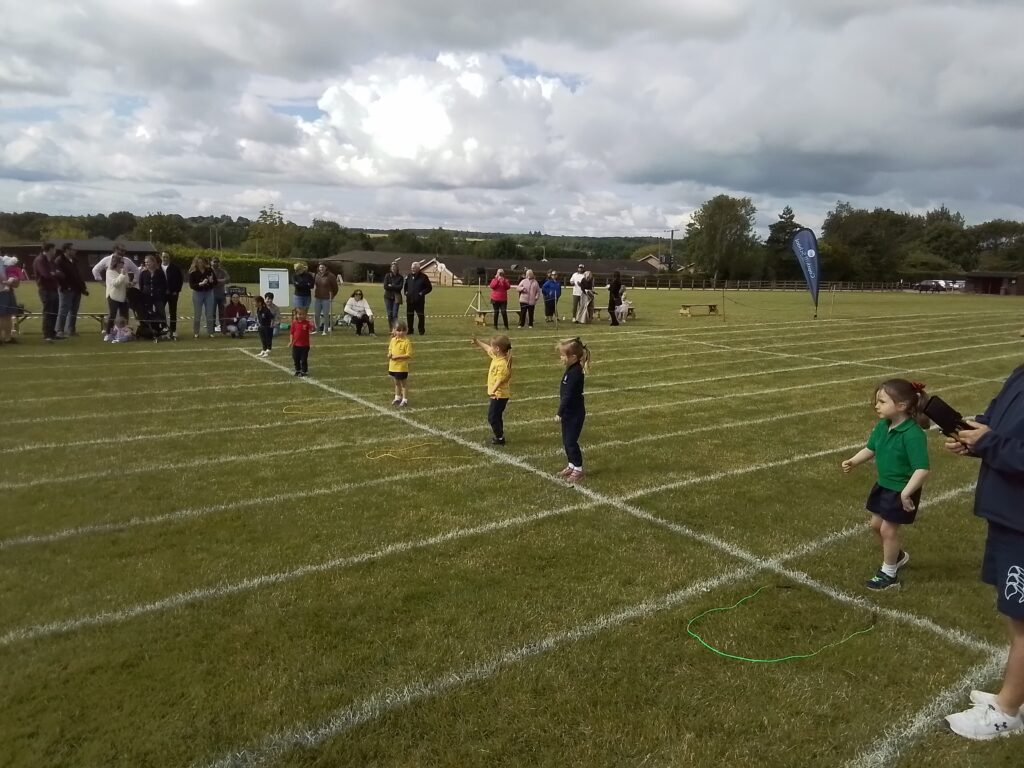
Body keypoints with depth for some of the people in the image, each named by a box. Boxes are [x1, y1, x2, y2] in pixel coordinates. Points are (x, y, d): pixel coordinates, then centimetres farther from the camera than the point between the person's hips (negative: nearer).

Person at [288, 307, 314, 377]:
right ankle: (298, 370, 29)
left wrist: (312, 325, -35)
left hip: (305, 345, -3)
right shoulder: (294, 323, 0)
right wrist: (291, 341, -4)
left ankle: (304, 371, 15)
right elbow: (291, 333, 4)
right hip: (296, 345, 3)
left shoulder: (307, 323, -7)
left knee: (304, 359, 3)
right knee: (296, 359, 13)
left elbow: (313, 330, -16)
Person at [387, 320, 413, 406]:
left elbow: (409, 355, -18)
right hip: (393, 366, 7)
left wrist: (398, 356, -22)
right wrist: (389, 354, -5)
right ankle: (397, 397, 36)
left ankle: (405, 399, 16)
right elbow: (390, 349, 17)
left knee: (404, 383, 6)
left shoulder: (407, 342, -16)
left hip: (402, 367, -7)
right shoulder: (393, 340, 4)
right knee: (396, 383, 21)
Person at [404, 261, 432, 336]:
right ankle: (410, 329, 18)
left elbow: (429, 287, -2)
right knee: (409, 315, 8)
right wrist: (406, 292, 7)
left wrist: (422, 293, -12)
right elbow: (406, 285, 24)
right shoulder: (409, 276, 9)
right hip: (410, 299, 4)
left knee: (420, 315, -1)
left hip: (419, 300, -4)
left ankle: (421, 330, 7)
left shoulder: (423, 277, -4)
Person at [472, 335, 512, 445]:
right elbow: (488, 350, 23)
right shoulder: (496, 357, 3)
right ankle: (499, 436, 31)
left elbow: (500, 380, -33)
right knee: (496, 416, 20)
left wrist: (493, 391, -45)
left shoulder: (502, 363, -26)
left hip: (499, 395, -10)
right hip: (498, 394, 10)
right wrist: (479, 343, 31)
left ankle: (500, 438, 4)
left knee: (492, 417, -5)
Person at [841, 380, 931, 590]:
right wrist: (853, 461, -6)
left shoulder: (912, 434, -30)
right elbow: (871, 449, 10)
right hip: (883, 485, 8)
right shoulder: (882, 426, -4)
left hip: (902, 491, -8)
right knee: (876, 525, 19)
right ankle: (898, 556, 47)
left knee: (888, 529, 4)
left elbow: (922, 470, -32)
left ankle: (889, 574, 25)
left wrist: (906, 493, -36)